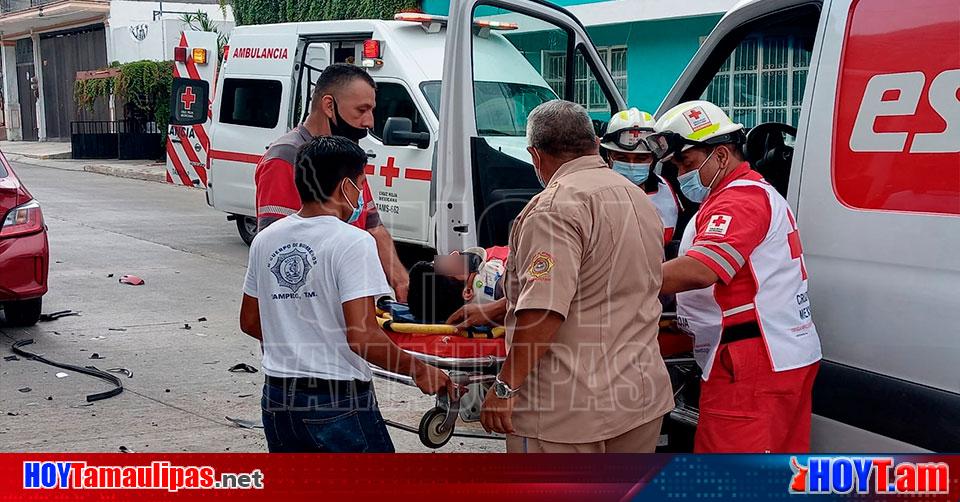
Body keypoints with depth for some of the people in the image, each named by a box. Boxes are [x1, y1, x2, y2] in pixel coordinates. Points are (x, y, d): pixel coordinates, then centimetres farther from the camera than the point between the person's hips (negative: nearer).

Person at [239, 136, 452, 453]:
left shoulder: (265, 240, 5)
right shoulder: (353, 243, -16)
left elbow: (250, 322, 14)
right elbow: (362, 336, -22)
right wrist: (419, 371, -10)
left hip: (278, 397, 7)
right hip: (339, 402, -6)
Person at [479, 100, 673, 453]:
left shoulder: (557, 206, -16)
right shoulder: (640, 200, 14)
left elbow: (544, 311, -25)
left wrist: (505, 386, -16)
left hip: (567, 409, -8)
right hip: (643, 395, 9)